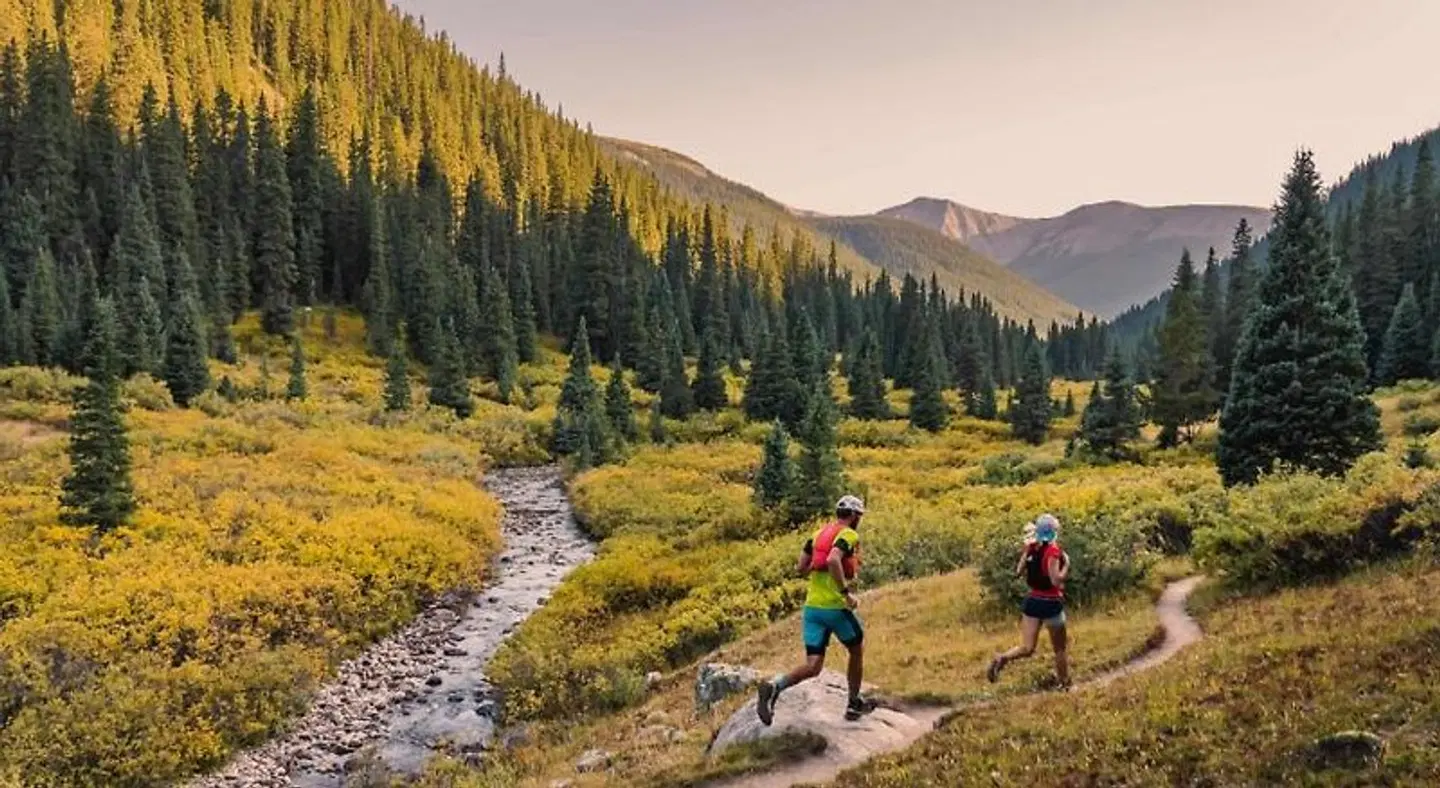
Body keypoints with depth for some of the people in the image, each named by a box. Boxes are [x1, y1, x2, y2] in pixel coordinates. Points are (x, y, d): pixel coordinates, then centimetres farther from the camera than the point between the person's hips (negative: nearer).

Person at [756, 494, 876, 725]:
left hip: (812, 607, 6)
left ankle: (774, 687, -21)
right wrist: (846, 591, -22)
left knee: (813, 667, 3)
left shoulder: (818, 534, 14)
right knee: (857, 651, 21)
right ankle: (855, 704, 31)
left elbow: (800, 569, 11)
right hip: (836, 608, -6)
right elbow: (833, 560, -28)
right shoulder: (849, 535, -8)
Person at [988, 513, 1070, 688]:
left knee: (1027, 648, 7)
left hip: (1032, 601, 5)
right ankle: (1065, 684, 26)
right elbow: (1056, 580, -22)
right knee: (1060, 649, 15)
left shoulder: (1030, 548, 3)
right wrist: (1066, 564, -9)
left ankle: (1002, 660, -18)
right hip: (1051, 603, -5)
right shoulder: (1053, 550, -17)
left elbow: (1019, 572, 11)